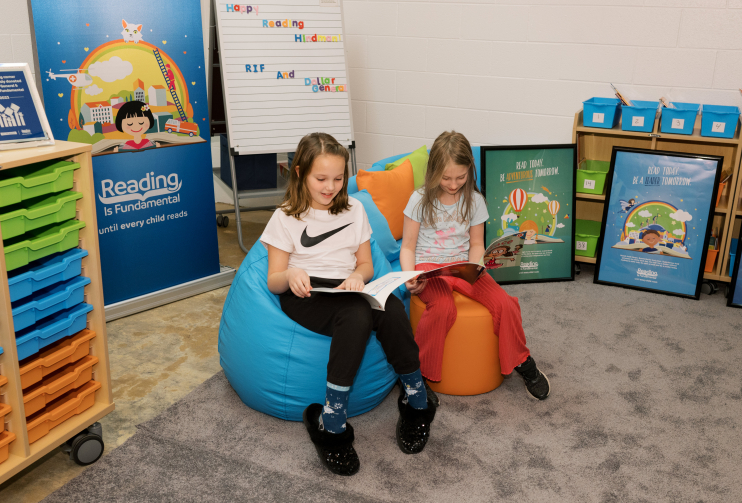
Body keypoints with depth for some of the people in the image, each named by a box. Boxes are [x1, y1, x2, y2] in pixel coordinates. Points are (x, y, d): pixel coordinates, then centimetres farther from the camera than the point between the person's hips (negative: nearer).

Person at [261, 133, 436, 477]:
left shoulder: (354, 209, 15)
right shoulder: (286, 218, 4)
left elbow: (366, 265, 16)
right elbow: (274, 281, 3)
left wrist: (357, 276, -9)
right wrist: (290, 274, -22)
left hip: (346, 291, 4)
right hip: (305, 296, -3)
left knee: (391, 307, -31)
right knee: (356, 316, -36)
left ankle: (416, 402, -16)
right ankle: (332, 426, -31)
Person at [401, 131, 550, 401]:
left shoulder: (474, 200, 5)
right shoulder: (420, 199, -3)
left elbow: (476, 245, 11)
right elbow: (408, 247, 0)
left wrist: (474, 267, -11)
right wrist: (409, 277, -20)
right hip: (429, 266, -3)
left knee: (505, 304, -20)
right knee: (443, 308, -35)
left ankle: (522, 362, 6)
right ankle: (417, 371, -16)